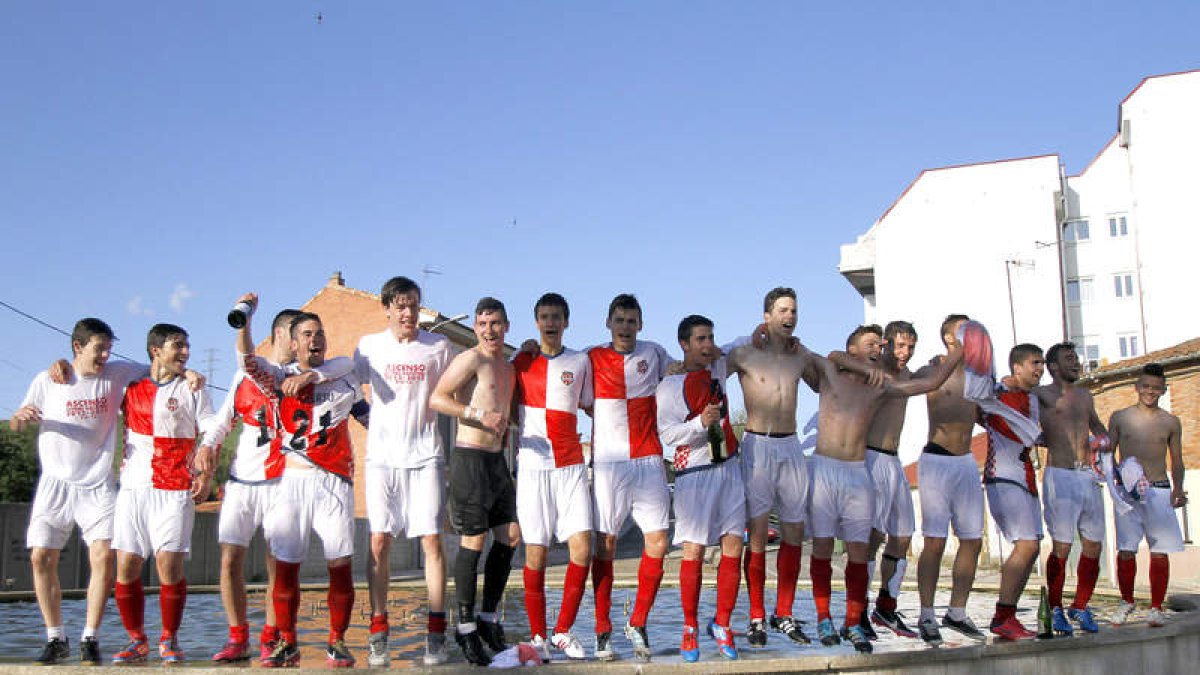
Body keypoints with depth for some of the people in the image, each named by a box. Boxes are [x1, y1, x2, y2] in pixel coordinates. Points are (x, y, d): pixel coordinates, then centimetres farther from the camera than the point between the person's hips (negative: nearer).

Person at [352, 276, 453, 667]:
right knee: (379, 542, -2)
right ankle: (378, 635, 5)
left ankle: (436, 635, 0)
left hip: (425, 455, -1)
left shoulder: (438, 346, 6)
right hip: (382, 455, 1)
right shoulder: (370, 345, 8)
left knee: (432, 540, -5)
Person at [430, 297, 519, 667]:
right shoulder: (470, 359, -8)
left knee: (510, 536, 6)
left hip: (497, 459, 8)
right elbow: (437, 399, -19)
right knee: (474, 541, -5)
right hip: (470, 458, -8)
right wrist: (479, 415, -24)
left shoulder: (507, 366, 17)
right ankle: (466, 627, 6)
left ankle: (488, 619, 18)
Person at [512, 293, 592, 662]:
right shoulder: (522, 362, 9)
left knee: (582, 548, -8)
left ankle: (563, 631, 7)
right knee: (535, 552, -3)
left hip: (571, 466, 1)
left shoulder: (581, 362, 10)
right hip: (533, 466, -1)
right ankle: (538, 636, 8)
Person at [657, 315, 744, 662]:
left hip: (728, 467, 5)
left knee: (733, 548, 0)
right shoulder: (669, 385, -5)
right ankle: (690, 628, 7)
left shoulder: (718, 368, 12)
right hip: (694, 473, -5)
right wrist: (701, 422, -24)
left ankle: (722, 624, 11)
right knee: (694, 552, -5)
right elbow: (666, 434, -11)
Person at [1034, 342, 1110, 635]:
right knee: (1062, 547, -9)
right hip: (1059, 476, -6)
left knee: (1093, 546, 4)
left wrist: (1103, 439, 16)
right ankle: (1055, 609, 5)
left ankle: (1081, 607, 19)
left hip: (1088, 476, 6)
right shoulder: (1041, 394, 1)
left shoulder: (1084, 395, 20)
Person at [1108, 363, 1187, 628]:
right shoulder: (1120, 417, 7)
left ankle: (1156, 608, 8)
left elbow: (1177, 462, 14)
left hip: (1159, 491, 1)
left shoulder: (1171, 422, 10)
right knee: (1125, 551, -2)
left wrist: (1178, 489, -2)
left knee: (1160, 552, -3)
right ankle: (1126, 602, 17)